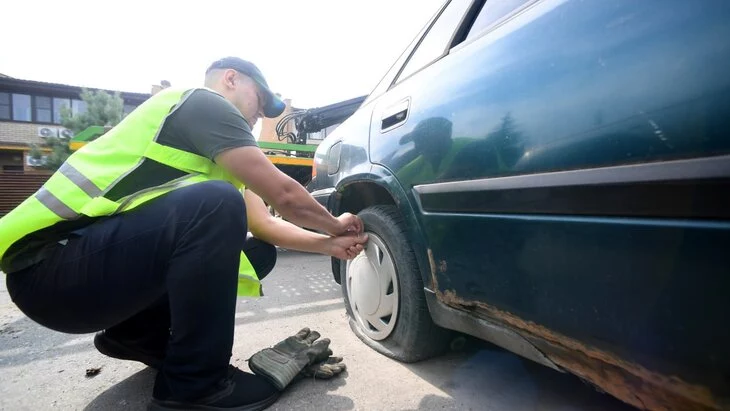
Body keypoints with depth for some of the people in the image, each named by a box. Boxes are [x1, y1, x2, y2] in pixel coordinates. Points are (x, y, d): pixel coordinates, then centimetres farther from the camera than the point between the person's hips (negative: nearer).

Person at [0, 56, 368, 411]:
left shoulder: (221, 151, 17)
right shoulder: (201, 102, -10)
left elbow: (265, 226, 12)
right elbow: (283, 195, -16)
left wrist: (330, 244, 10)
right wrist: (336, 225, 1)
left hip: (106, 253, 9)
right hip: (48, 263, -9)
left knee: (257, 252, 3)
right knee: (217, 203, -31)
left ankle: (138, 336, 17)